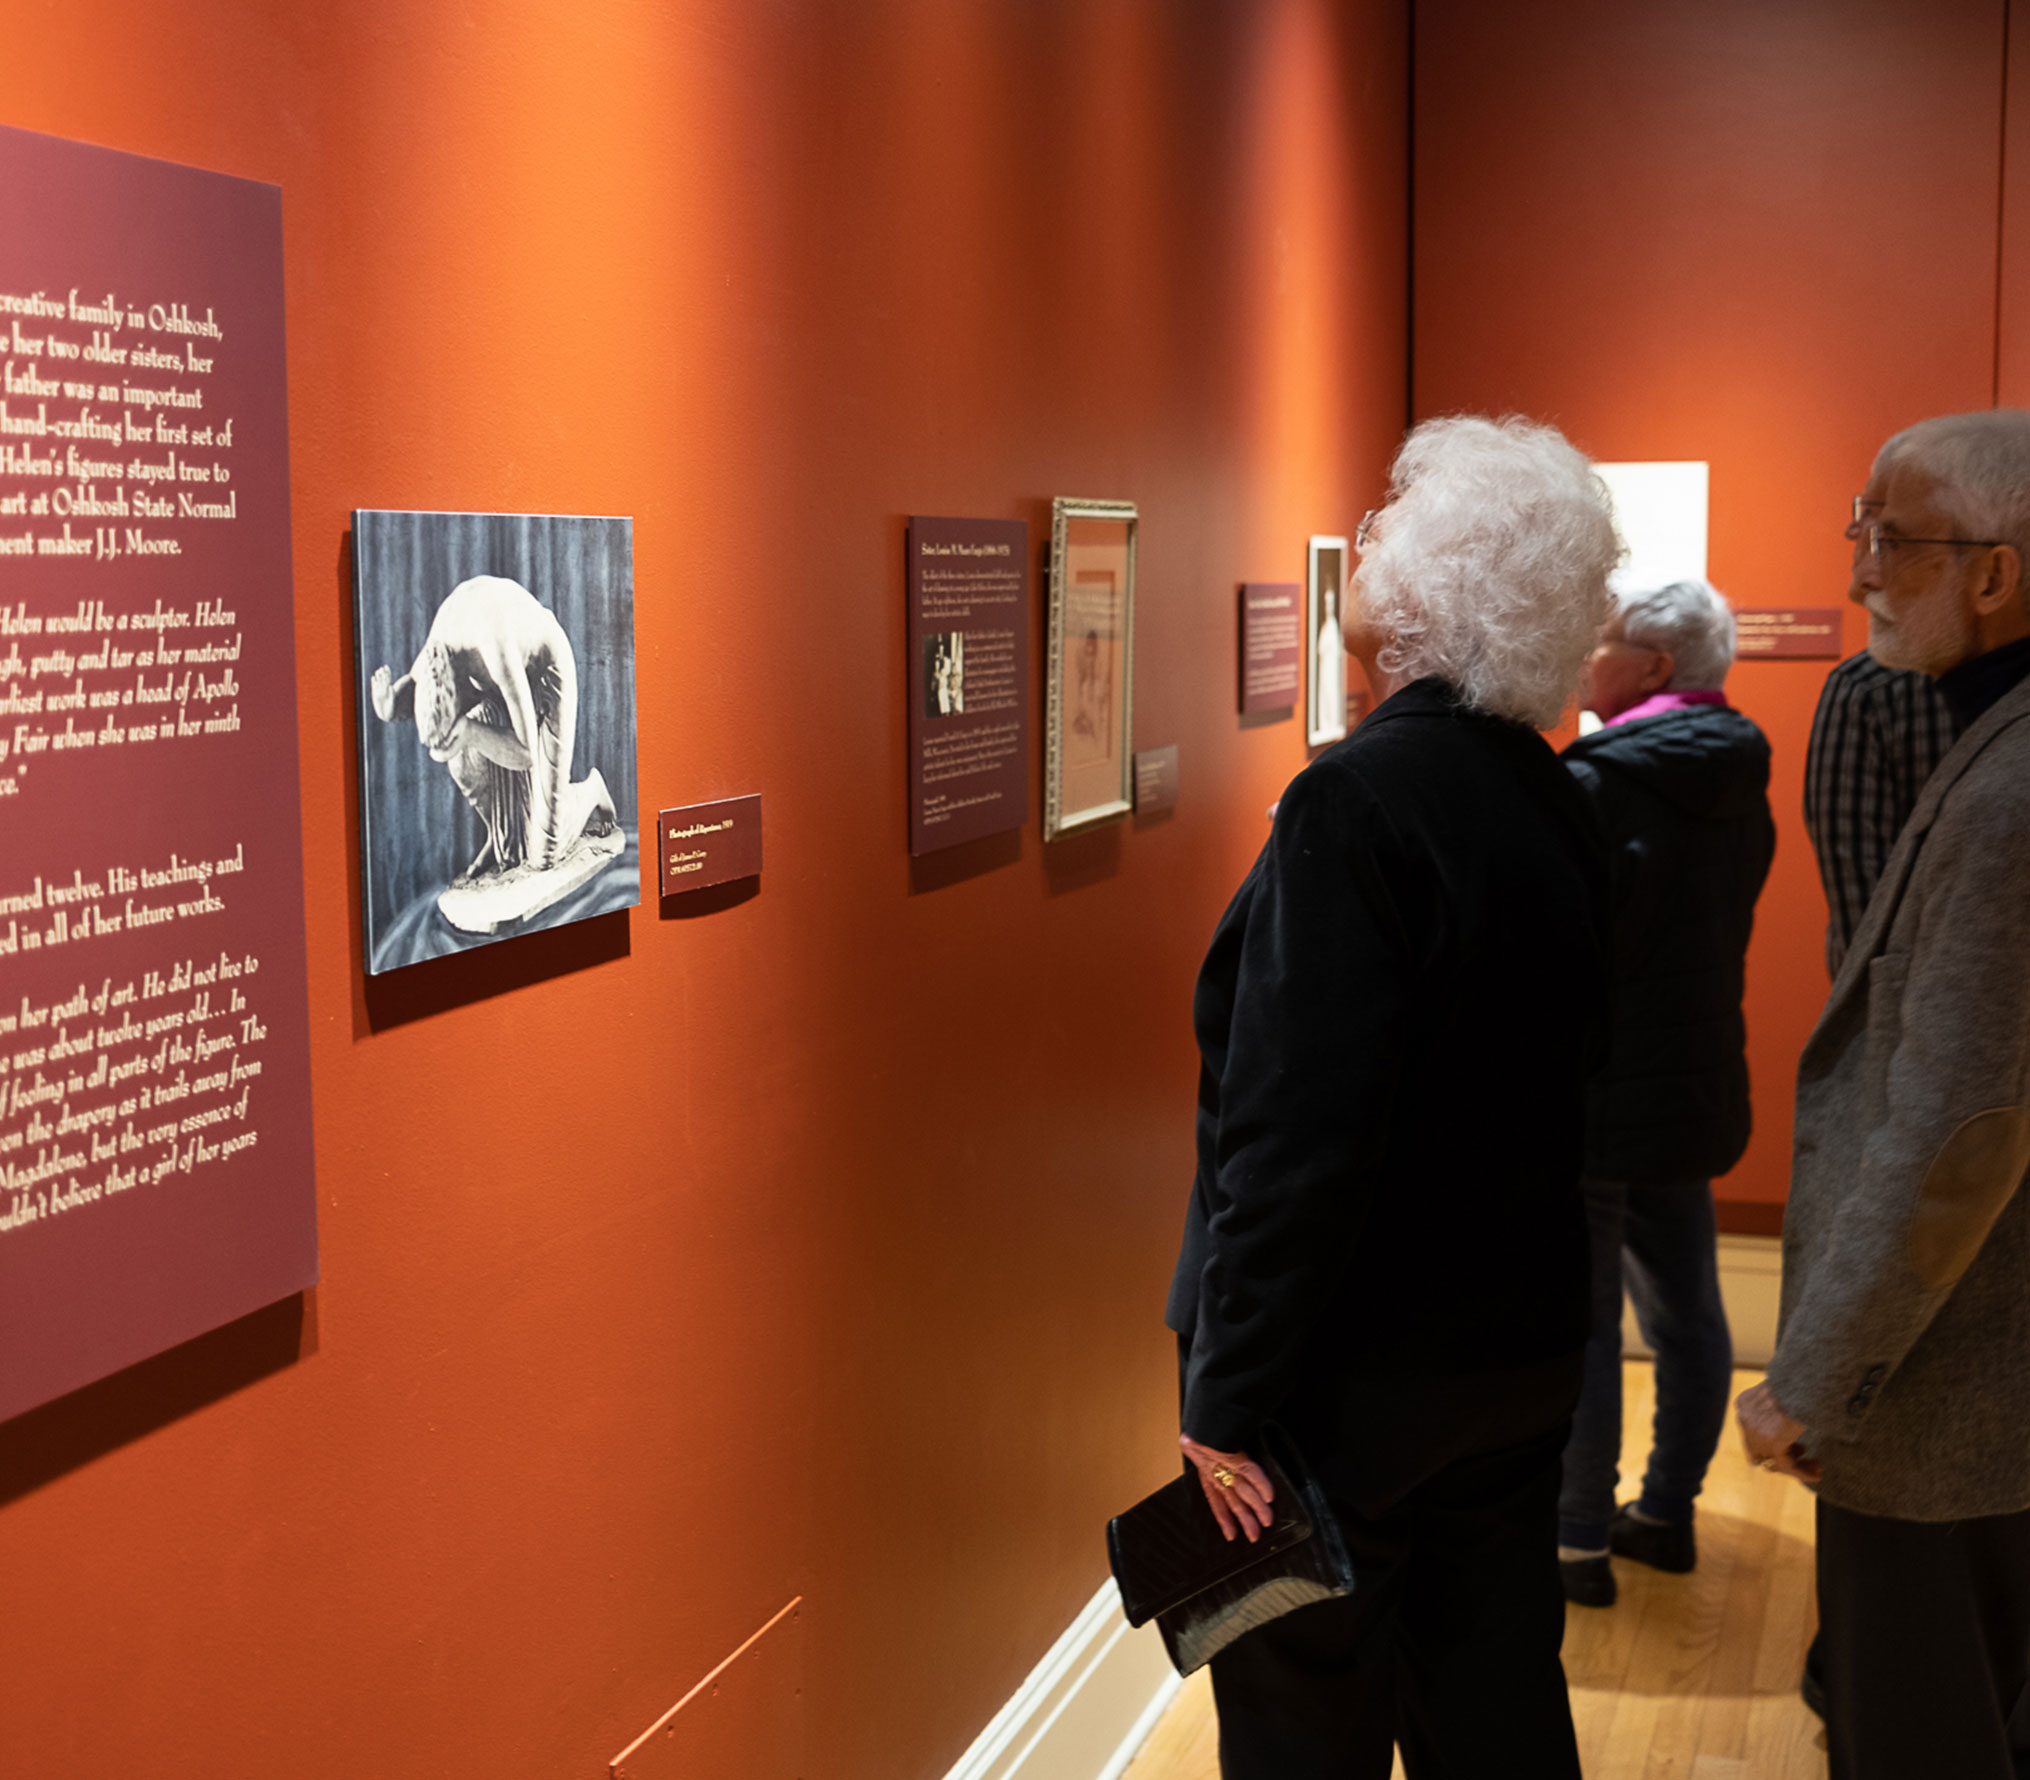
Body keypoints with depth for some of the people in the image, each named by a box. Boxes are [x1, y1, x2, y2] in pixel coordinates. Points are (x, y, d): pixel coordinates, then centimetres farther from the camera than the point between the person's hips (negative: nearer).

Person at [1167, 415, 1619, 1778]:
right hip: (1522, 1352, 8)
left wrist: (1230, 1402, -18)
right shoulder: (1557, 803, 3)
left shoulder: (1360, 799, -22)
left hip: (1358, 1382, -8)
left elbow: (1297, 1138, -25)